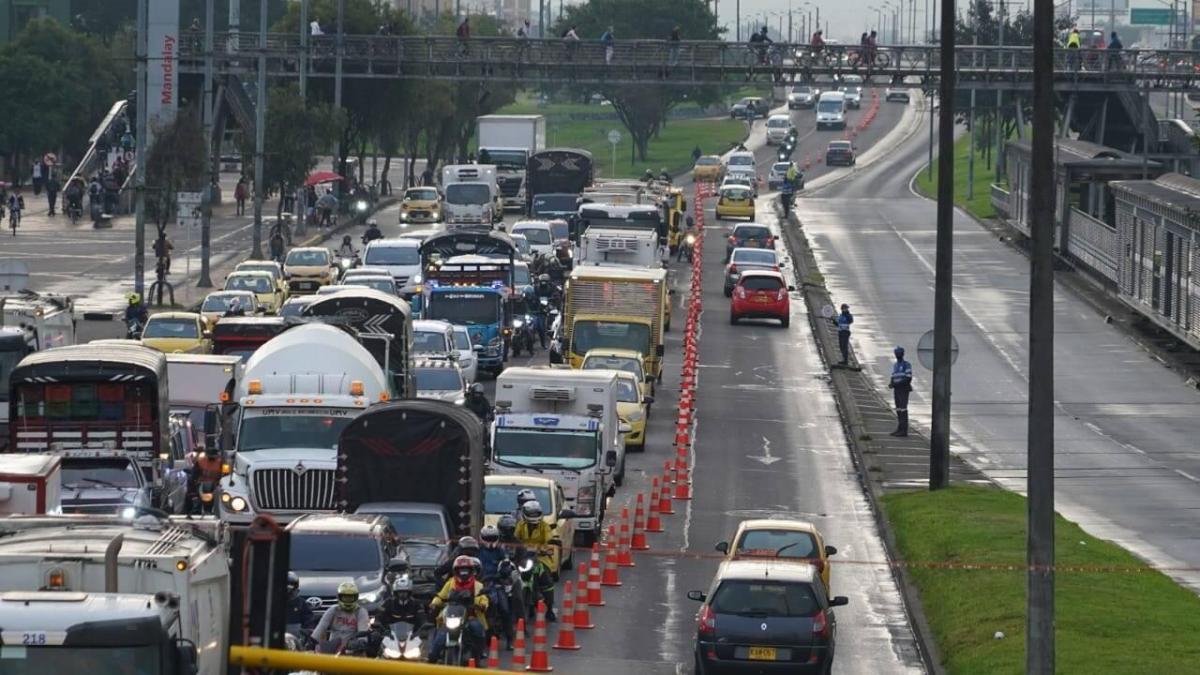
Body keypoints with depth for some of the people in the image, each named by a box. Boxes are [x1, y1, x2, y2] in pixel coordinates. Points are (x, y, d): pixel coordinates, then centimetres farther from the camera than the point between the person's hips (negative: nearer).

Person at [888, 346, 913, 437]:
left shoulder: (907, 365, -9)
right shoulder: (895, 366, 15)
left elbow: (908, 379, -17)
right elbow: (893, 379, 16)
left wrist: (896, 384, -21)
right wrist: (891, 384, -9)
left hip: (904, 390, -8)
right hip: (897, 391, 8)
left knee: (903, 410, -11)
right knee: (898, 410, 7)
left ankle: (904, 430, -11)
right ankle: (900, 429, 10)